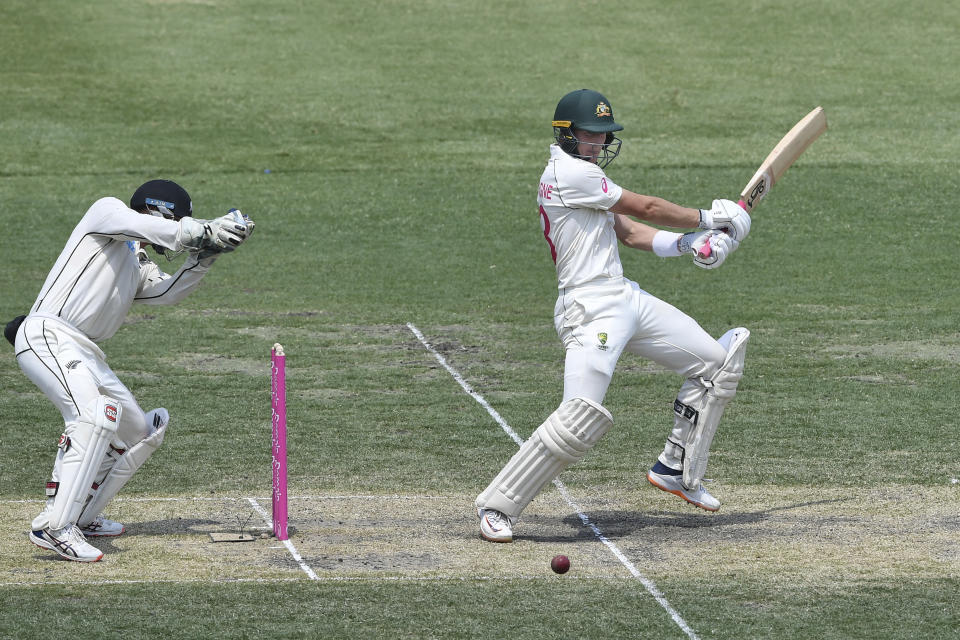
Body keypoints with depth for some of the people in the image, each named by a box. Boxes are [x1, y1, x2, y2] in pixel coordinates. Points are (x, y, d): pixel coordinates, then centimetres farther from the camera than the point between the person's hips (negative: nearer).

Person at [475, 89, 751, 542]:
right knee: (582, 416, -24)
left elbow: (631, 232, 14)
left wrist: (688, 244, 0)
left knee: (716, 362, 15)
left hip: (627, 299, 11)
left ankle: (676, 471, 24)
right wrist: (707, 219, 4)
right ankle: (497, 505, -13)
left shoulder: (582, 174, 20)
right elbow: (645, 209, -7)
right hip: (589, 308, -11)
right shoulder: (569, 172, -11)